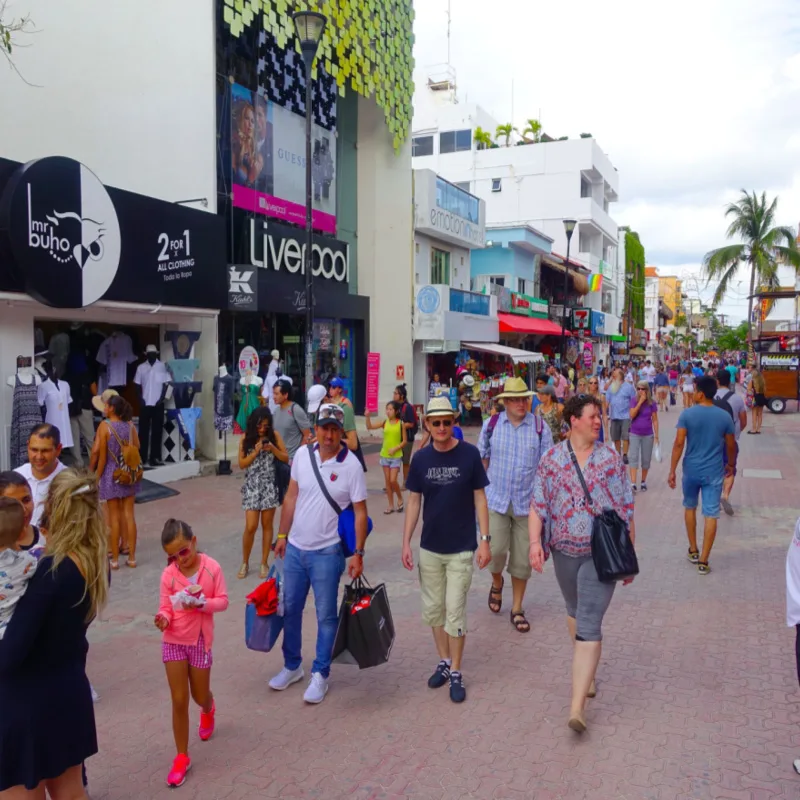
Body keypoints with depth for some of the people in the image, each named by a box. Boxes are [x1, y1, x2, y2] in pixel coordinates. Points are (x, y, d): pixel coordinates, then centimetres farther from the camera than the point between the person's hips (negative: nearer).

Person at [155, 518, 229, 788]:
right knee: (179, 701, 1)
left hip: (200, 641, 0)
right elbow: (166, 607, -7)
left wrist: (201, 604, -26)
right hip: (173, 642, 0)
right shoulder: (168, 574, -10)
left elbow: (223, 601, -9)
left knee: (200, 696, 16)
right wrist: (163, 620, -29)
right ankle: (182, 757, 17)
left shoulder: (212, 568, -12)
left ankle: (208, 710, 55)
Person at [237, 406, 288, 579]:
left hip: (270, 485, 1)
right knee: (251, 526, -4)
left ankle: (264, 564, 18)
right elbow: (241, 464, -3)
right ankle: (245, 563, 15)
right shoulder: (246, 438, -2)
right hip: (252, 486, 0)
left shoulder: (274, 435, -1)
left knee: (267, 525, 7)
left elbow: (286, 459, 1)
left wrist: (273, 449, -16)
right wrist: (256, 452, -16)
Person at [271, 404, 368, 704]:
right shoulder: (302, 454, -2)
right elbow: (291, 497, 8)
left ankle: (320, 675, 22)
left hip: (326, 552, -4)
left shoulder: (351, 465, -14)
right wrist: (282, 536, 10)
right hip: (295, 547, 5)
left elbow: (360, 512, -10)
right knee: (290, 609, 16)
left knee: (326, 615, 6)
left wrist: (358, 553, -12)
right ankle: (292, 666, 35)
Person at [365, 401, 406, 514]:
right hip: (385, 455, 4)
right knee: (387, 481, 7)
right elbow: (370, 427, -11)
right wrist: (368, 417, -27)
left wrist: (395, 449, -18)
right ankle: (391, 505, 16)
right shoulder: (384, 422, -1)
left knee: (393, 480, -8)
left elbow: (404, 441, -5)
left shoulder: (401, 424, -7)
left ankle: (400, 499, 19)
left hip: (396, 456, -4)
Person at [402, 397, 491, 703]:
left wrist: (485, 539, -8)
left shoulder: (469, 454, -9)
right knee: (433, 609, 13)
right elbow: (414, 501, 4)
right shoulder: (421, 458, -1)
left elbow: (479, 498, -4)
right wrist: (406, 542, 1)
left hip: (461, 548, -3)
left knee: (455, 612, 1)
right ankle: (443, 661, 31)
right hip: (429, 548, 3)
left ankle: (456, 672, 16)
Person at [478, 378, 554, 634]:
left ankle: (517, 610, 24)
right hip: (496, 499, 0)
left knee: (522, 558, 7)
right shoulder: (492, 425, -1)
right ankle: (496, 583, 27)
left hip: (527, 502, 0)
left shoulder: (541, 428, -4)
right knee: (496, 550, -9)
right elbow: (482, 458, 8)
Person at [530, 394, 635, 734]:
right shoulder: (551, 459, 0)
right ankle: (586, 672, 48)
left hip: (601, 552, -3)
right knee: (575, 612, 22)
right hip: (565, 550, 3)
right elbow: (538, 505, 0)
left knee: (589, 624, -10)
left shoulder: (610, 458, -2)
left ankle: (577, 708, -10)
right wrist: (535, 542, -14)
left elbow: (625, 509, 1)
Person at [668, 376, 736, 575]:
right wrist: (731, 464, 24)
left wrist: (672, 471, -7)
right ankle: (703, 561, 4)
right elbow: (731, 445, 6)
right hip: (714, 472, 0)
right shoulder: (725, 416, -3)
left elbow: (679, 443, -13)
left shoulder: (687, 414, -10)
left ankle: (693, 551, 29)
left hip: (691, 470, 0)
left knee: (690, 507, 21)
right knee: (711, 515, 3)